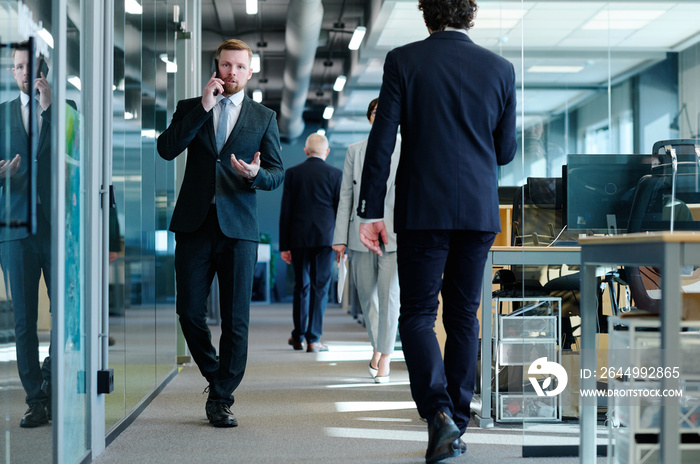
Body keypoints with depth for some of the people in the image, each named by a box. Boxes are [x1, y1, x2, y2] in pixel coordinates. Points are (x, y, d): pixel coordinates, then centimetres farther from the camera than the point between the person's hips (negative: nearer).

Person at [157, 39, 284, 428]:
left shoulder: (264, 117, 11)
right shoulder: (190, 108, 11)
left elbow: (278, 173, 8)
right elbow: (167, 149, -6)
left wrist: (256, 174, -16)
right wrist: (203, 107, -10)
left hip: (238, 227, -1)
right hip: (194, 224, 1)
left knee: (236, 319, -3)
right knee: (190, 312, 1)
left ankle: (221, 399, 7)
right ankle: (216, 378, 25)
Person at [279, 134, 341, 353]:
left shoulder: (292, 173, 3)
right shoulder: (335, 174, -1)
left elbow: (285, 211, 3)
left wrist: (284, 245, 6)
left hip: (298, 237, 2)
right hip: (325, 237, -2)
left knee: (301, 286, 13)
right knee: (320, 287, 1)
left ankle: (298, 337, 18)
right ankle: (313, 339, -1)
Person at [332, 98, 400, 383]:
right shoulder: (354, 151, 11)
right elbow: (346, 196, 9)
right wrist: (340, 237, 4)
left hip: (393, 234, -3)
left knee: (389, 296, -8)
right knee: (366, 295, 11)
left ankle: (385, 357, -1)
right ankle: (376, 346, 31)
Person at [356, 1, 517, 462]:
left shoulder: (403, 61, -3)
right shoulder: (500, 68, 4)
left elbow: (382, 140, -6)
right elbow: (506, 151, 8)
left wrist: (371, 211, -3)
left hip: (423, 210, -2)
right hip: (480, 211, 3)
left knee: (417, 315, 2)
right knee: (464, 316, 12)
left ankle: (439, 411, -18)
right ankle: (457, 424, 16)